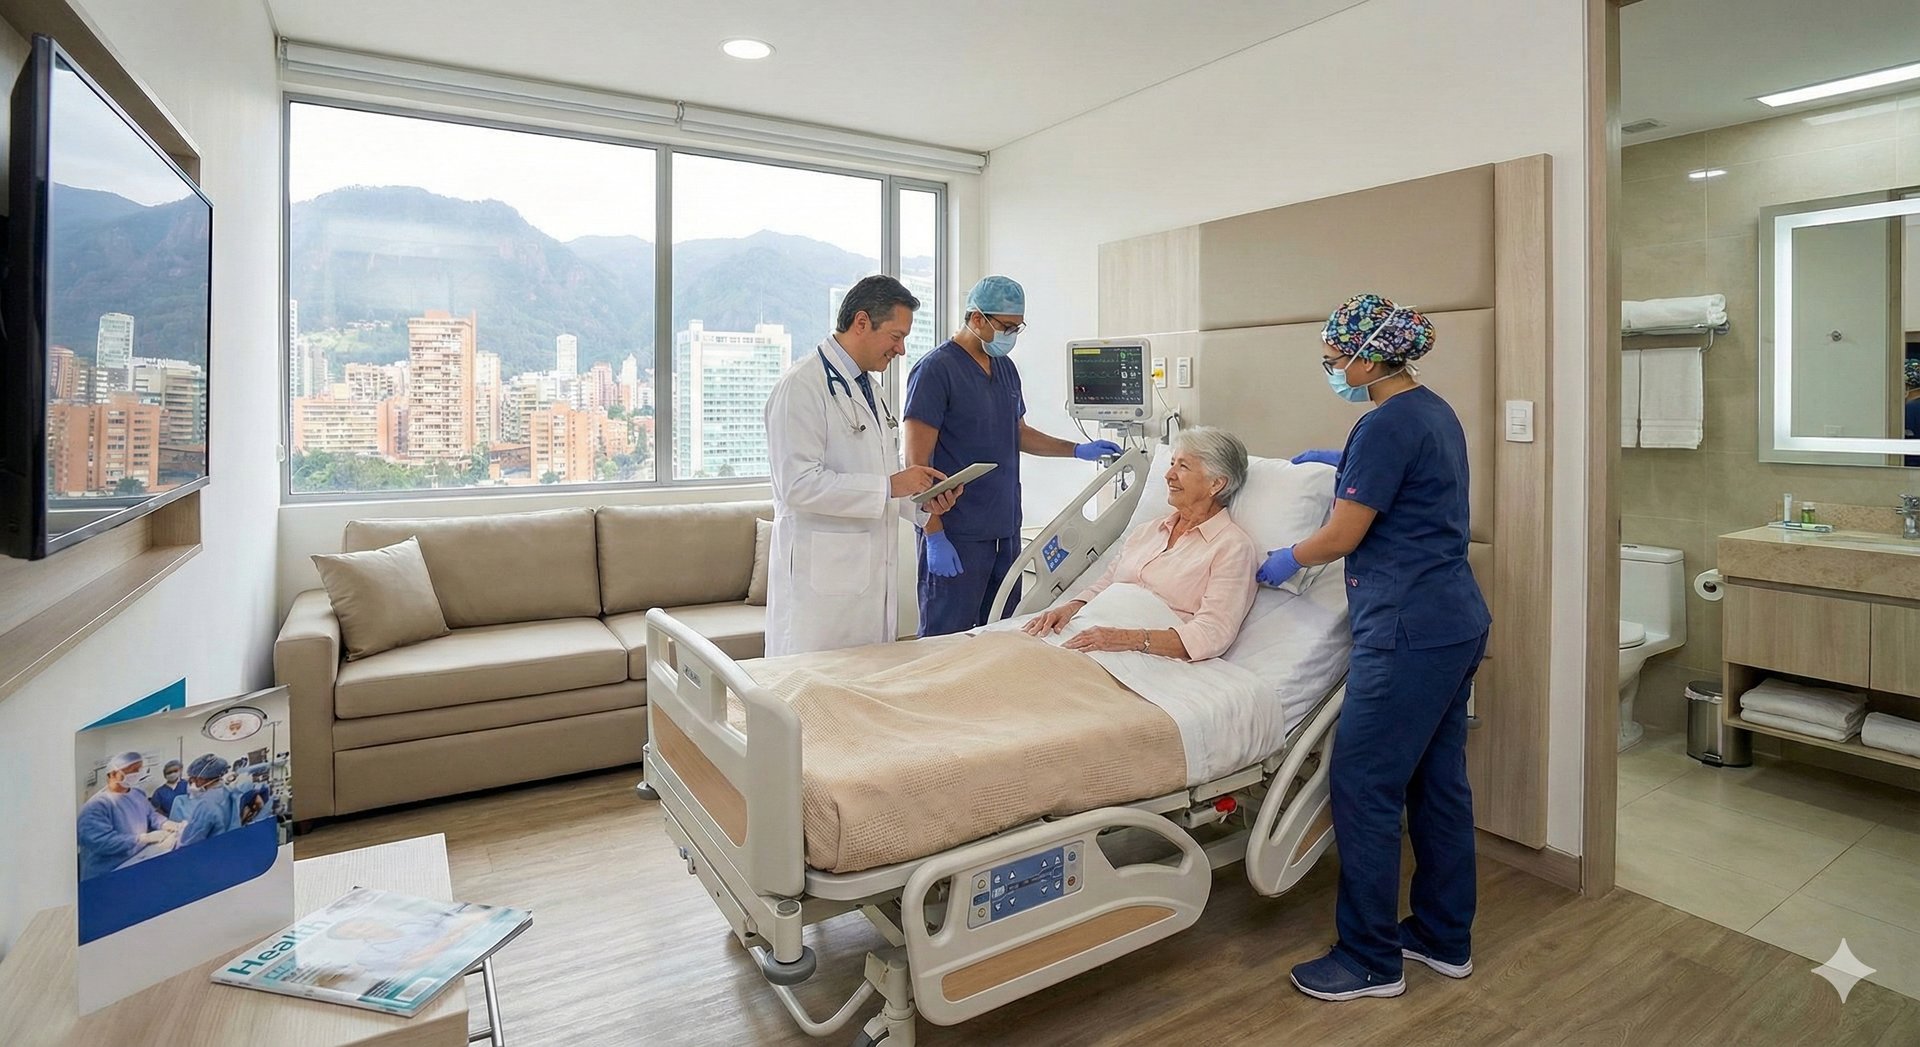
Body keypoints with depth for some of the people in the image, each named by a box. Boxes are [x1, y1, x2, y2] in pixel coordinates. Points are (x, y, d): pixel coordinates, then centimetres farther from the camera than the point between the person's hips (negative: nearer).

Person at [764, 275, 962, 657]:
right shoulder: (802, 385, -12)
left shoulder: (868, 388, 18)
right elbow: (799, 484, -21)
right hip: (822, 580, -8)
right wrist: (890, 486, -20)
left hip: (872, 574, 9)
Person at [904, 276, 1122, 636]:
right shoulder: (936, 370, -10)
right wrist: (934, 536, -18)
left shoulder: (1006, 368, 14)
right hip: (957, 537, -8)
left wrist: (1078, 450, 15)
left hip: (1006, 531, 8)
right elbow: (917, 463, -13)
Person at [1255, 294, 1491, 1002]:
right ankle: (1446, 938, 32)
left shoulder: (1386, 424, -17)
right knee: (1438, 781, 17)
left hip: (1409, 635, -10)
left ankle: (1371, 961, 13)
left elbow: (1341, 537, -13)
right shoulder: (1435, 412, 13)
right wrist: (1341, 462, 28)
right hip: (1457, 623, 10)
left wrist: (1284, 563, 4)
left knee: (1363, 787, -1)